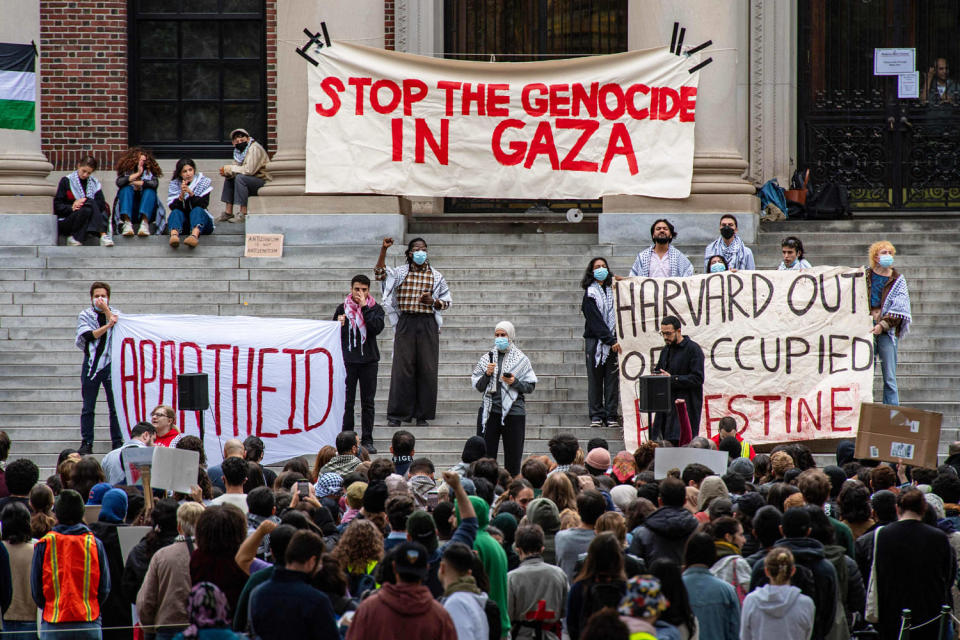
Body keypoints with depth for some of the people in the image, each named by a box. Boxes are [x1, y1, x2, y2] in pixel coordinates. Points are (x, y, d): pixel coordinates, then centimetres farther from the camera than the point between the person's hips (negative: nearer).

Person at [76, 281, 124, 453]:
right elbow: (89, 335, -9)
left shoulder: (115, 314, 9)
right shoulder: (85, 315, 6)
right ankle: (86, 444, 7)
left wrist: (106, 309, -11)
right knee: (88, 407, 2)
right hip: (91, 362, 0)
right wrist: (108, 325, -19)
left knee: (115, 406, -1)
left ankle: (117, 443, 5)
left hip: (110, 363, 0)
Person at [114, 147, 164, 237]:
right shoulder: (126, 172, 10)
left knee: (150, 190, -21)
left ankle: (145, 223, -43)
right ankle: (127, 223, -42)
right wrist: (137, 174, -12)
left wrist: (137, 183, -9)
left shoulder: (150, 173, 10)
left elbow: (155, 184, -13)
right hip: (128, 211, 0)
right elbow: (119, 182, -13)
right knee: (126, 188, -20)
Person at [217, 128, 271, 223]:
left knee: (240, 178, -28)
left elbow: (249, 170, -27)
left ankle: (243, 214, -28)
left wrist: (229, 168, -18)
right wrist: (226, 172, -15)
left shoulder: (254, 148, -17)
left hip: (264, 181, -9)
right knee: (229, 179, 7)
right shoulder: (239, 151, 12)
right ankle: (228, 212, 4)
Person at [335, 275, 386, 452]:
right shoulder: (343, 308, 6)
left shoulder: (375, 309, 4)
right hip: (348, 361, 0)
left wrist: (364, 307, -15)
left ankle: (367, 440, 8)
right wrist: (339, 324, -12)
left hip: (369, 360, 0)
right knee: (347, 402, 0)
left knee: (368, 402, 3)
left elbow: (376, 328, -14)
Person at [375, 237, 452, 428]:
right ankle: (397, 414, 1)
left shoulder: (436, 276, 10)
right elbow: (379, 274, -9)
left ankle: (422, 414, 8)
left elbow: (447, 301, 13)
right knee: (402, 368, -4)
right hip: (405, 323, -1)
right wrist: (384, 250, -16)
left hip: (428, 324, 1)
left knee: (427, 369, 0)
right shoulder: (400, 273, 7)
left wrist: (433, 301, -8)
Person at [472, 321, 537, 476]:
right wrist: (487, 375, -8)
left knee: (512, 457, 0)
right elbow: (478, 386, 10)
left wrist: (515, 382, -14)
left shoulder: (521, 359, 3)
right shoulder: (487, 357, 9)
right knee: (486, 453, -1)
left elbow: (530, 387, 3)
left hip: (513, 412, -2)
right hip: (490, 411, 2)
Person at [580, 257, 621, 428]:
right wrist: (611, 340, -15)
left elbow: (616, 315, 16)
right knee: (595, 378, -1)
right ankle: (596, 415, 3)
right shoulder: (590, 294, -1)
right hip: (595, 340, -3)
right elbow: (595, 320, -8)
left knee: (612, 378, 0)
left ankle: (611, 416, 2)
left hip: (612, 341, 3)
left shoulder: (612, 291, 13)